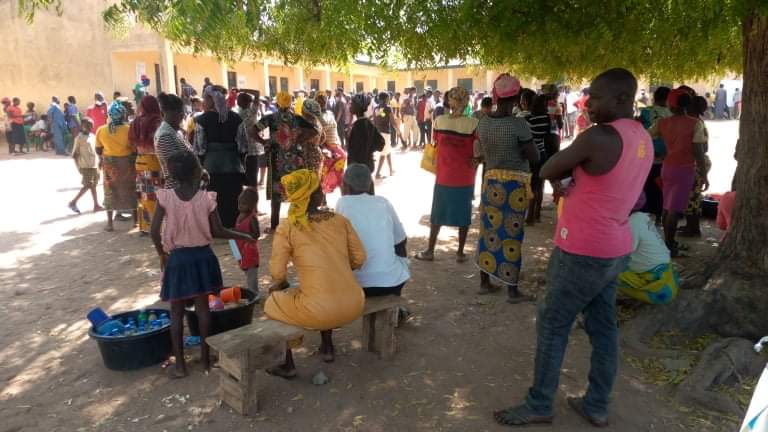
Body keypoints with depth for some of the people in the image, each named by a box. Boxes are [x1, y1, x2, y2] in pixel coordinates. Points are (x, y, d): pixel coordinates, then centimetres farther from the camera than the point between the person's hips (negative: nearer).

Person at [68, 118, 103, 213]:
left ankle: (96, 205, 16)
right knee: (88, 185, -7)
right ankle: (73, 202, 3)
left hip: (94, 165, 7)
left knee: (93, 185, 11)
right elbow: (74, 154, -10)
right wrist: (78, 167, -13)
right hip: (86, 166, -7)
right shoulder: (79, 138, -10)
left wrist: (99, 163, 15)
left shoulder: (93, 136, 10)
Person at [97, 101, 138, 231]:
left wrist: (101, 159, 22)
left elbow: (98, 149, 3)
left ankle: (109, 223, 13)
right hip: (127, 163, -2)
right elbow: (134, 149, -12)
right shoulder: (128, 129, -15)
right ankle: (136, 220, 21)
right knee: (130, 191, 13)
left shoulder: (101, 130, -6)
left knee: (110, 192, 11)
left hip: (109, 164, 2)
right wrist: (135, 161, 5)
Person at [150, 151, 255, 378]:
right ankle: (205, 358, 21)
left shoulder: (165, 197, -9)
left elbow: (155, 231, -9)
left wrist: (162, 255, 7)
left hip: (177, 258, 0)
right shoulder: (207, 198, -11)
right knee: (203, 308, 12)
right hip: (202, 256, 1)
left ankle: (180, 365, 15)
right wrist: (244, 236, 7)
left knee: (176, 312, 10)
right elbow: (218, 231, -8)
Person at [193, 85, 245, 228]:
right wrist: (240, 166, 13)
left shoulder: (202, 119, -3)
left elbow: (199, 149, -6)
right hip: (233, 169, 3)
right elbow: (243, 147, 2)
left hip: (211, 169, -2)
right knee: (232, 207, 9)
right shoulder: (235, 118, 4)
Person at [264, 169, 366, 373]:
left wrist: (281, 285, 18)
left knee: (273, 303, 27)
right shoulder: (340, 220, 4)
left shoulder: (286, 229, -6)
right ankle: (327, 347, 45)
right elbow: (359, 259, 7)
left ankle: (287, 364, 32)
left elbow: (278, 274, -5)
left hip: (319, 312, -4)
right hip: (354, 306, 4)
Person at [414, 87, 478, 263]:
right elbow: (477, 155, -8)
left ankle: (430, 251, 19)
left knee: (437, 214, 12)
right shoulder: (473, 124, -11)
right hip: (465, 179, -1)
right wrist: (473, 173, 5)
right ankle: (460, 253, 17)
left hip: (443, 177, 2)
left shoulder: (439, 121, -4)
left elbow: (436, 145, 5)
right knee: (463, 215, 11)